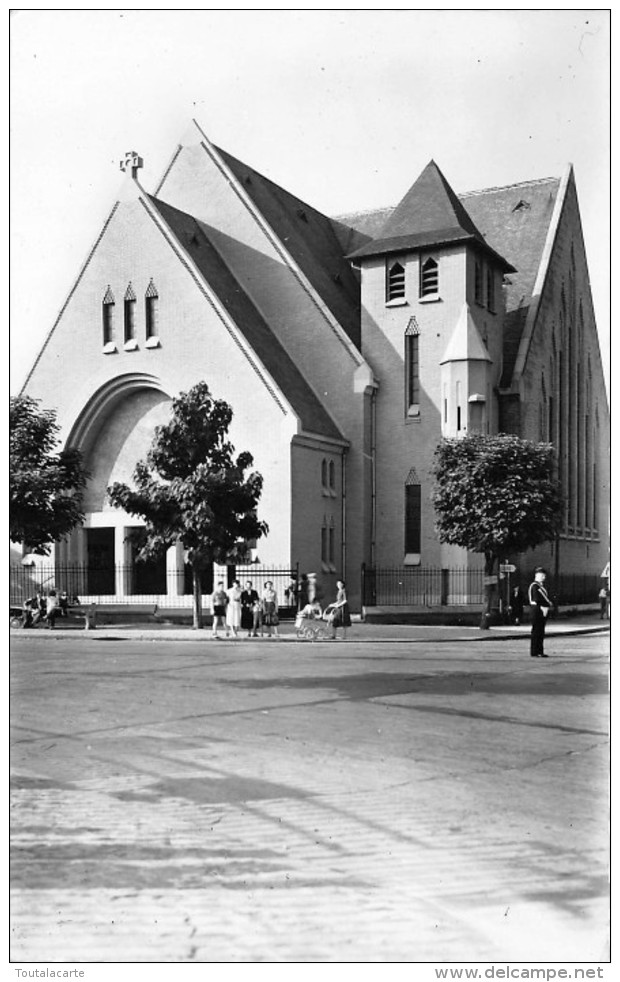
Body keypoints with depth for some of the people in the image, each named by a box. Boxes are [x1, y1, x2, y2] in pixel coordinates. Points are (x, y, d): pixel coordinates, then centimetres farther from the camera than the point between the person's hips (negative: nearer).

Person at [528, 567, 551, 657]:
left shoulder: (542, 585, 19)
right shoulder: (534, 585, -11)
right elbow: (536, 599, -19)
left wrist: (548, 604, 6)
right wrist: (542, 607, -19)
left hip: (543, 611, 10)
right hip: (537, 610, -10)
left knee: (541, 632, 12)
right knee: (536, 631, -7)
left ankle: (540, 652, 17)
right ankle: (534, 652, -5)